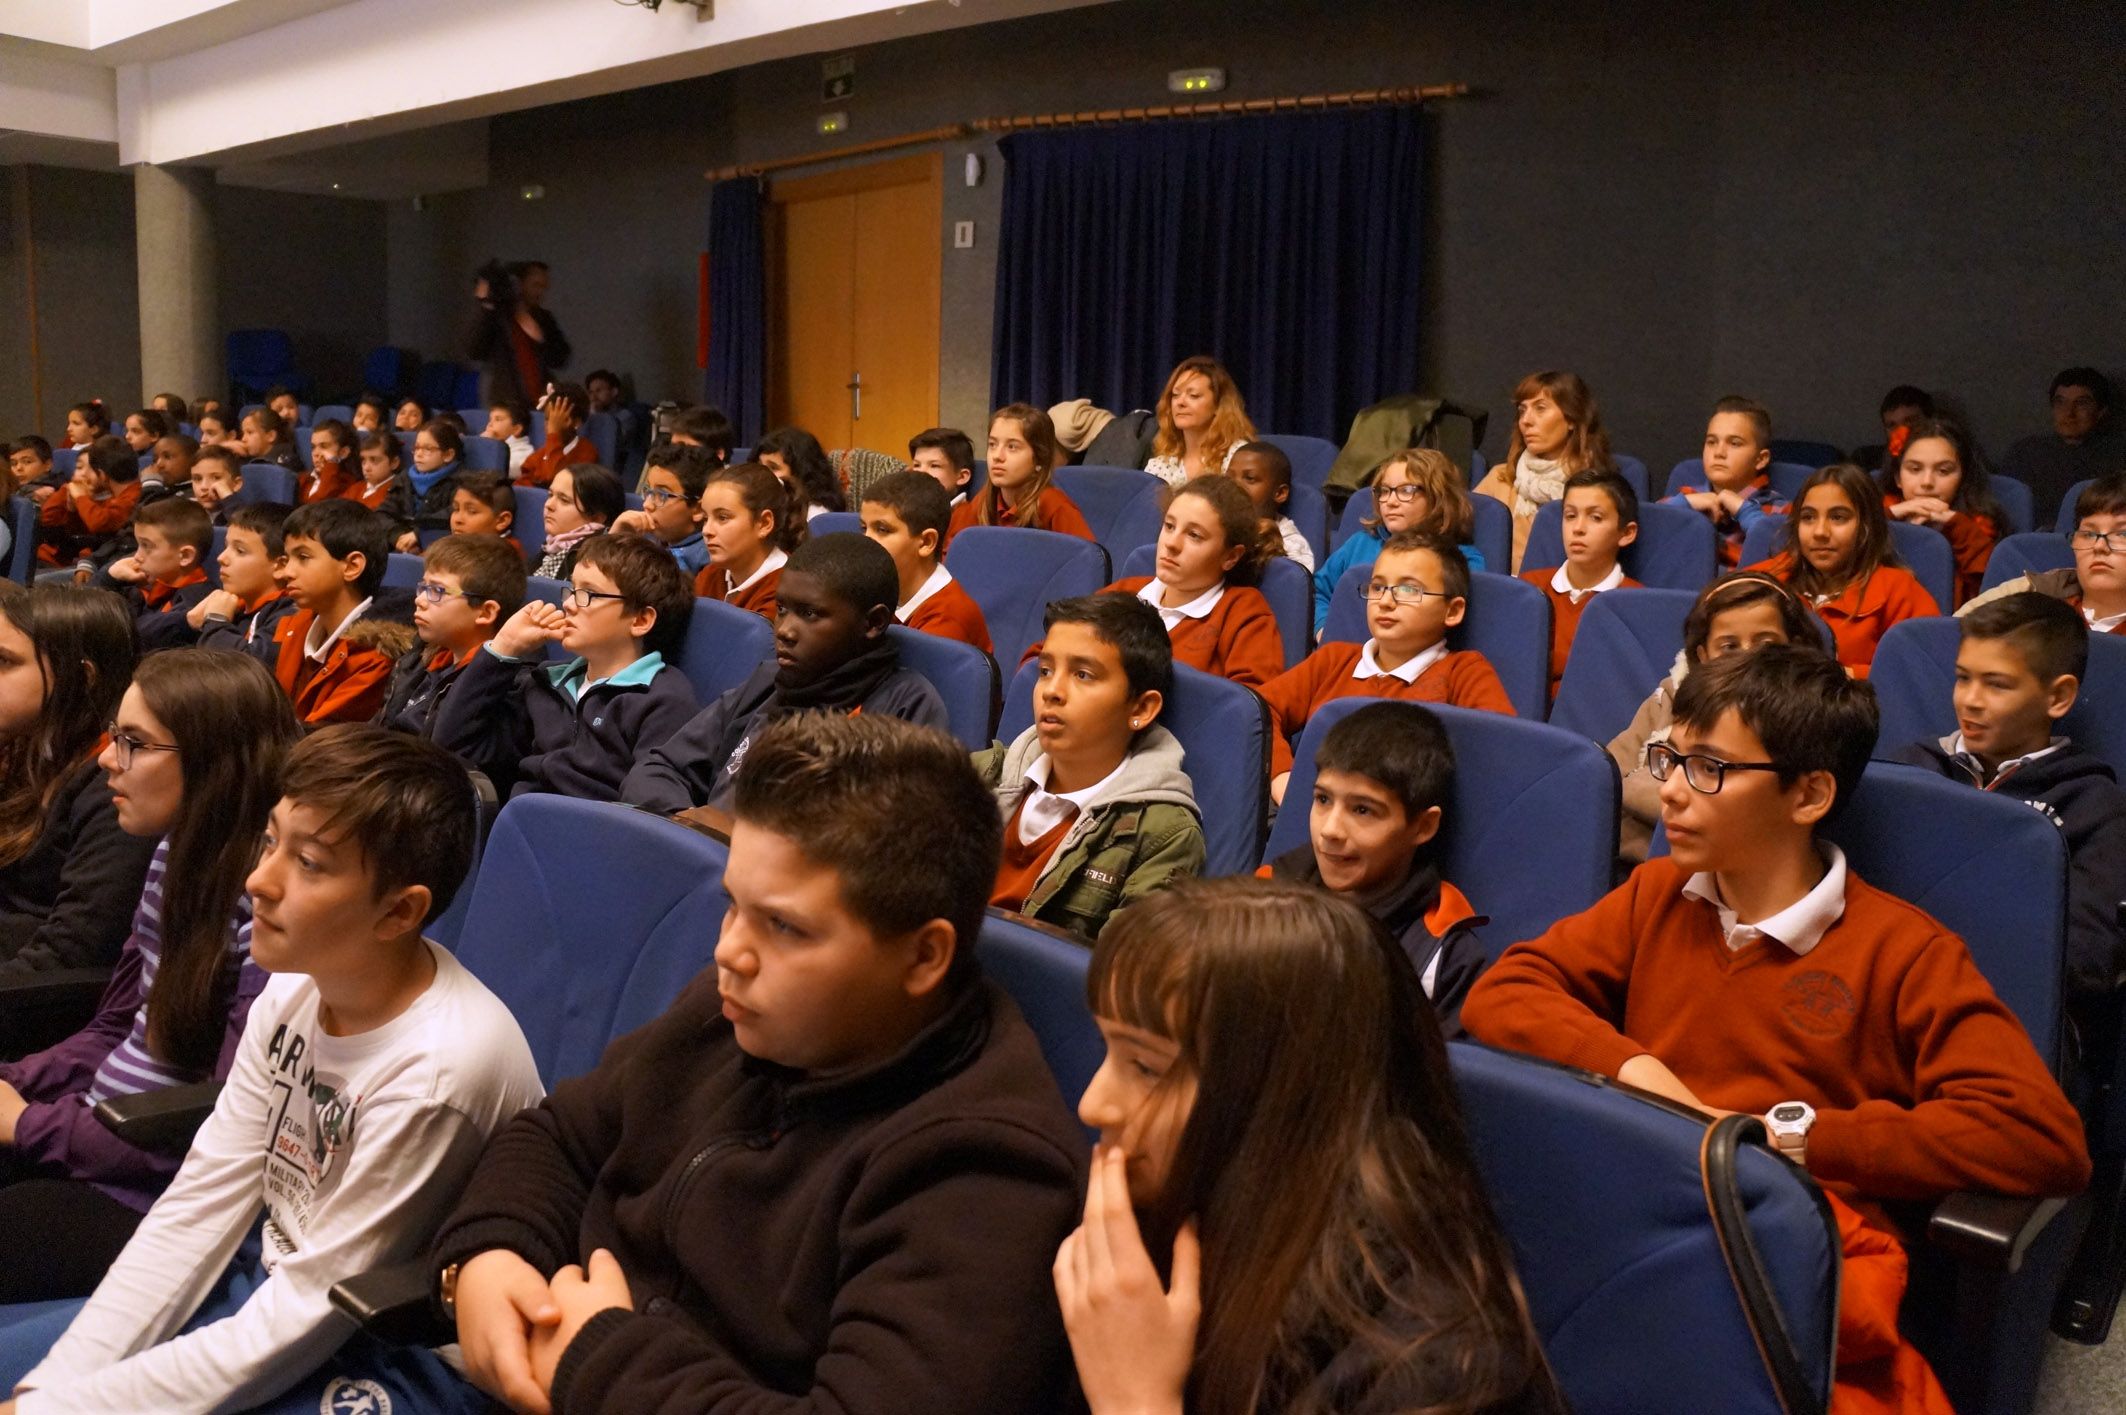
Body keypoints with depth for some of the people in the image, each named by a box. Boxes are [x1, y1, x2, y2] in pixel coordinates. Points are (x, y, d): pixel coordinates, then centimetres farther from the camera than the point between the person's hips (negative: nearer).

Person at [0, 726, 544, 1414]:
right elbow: (197, 1208, 0)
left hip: (401, 1355, -7)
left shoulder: (438, 1068, -28)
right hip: (283, 1292, 7)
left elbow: (302, 1324, -21)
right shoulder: (295, 990, -6)